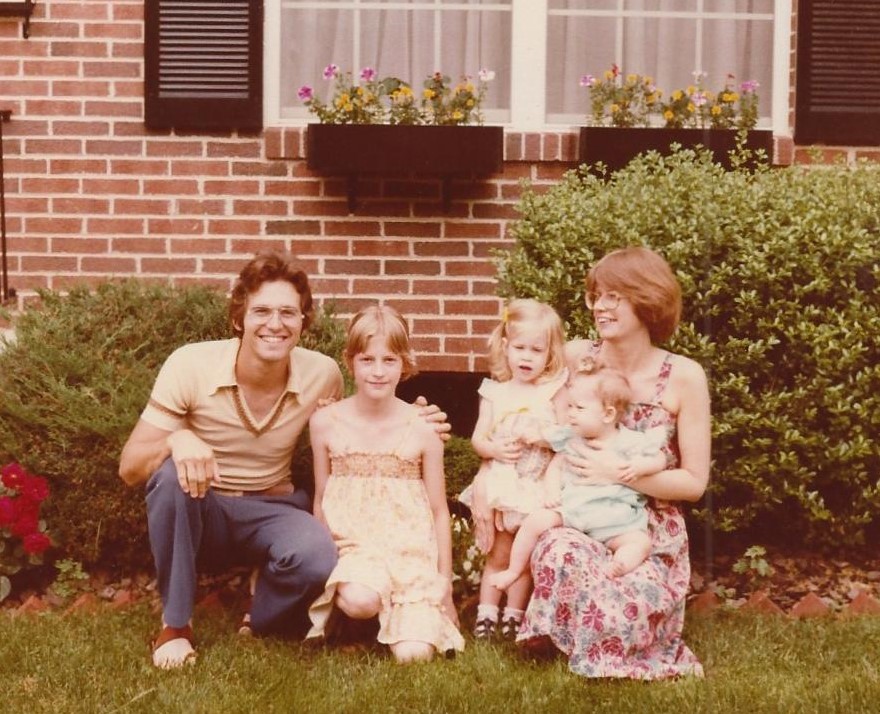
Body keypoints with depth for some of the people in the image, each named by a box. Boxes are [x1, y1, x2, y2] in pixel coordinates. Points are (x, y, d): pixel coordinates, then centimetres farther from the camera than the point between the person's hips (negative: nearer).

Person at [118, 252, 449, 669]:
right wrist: (176, 439, -38)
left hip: (271, 512, 1)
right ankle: (175, 624, -15)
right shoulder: (191, 365, -18)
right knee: (171, 474, -35)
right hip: (197, 514, -1)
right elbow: (129, 468, -17)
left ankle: (262, 620, 2)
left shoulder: (322, 375, -11)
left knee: (318, 557, -33)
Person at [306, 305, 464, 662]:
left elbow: (439, 511, 6)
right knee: (360, 600, -35)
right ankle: (338, 594, 1)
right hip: (351, 546, 0)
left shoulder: (423, 428, -1)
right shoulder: (325, 423, 1)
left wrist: (444, 582, 6)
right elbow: (320, 501, 11)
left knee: (413, 652, -19)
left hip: (411, 551, 0)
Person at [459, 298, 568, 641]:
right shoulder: (494, 391, 5)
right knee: (497, 554, 8)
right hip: (499, 484, 2)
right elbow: (478, 438, 3)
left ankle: (514, 615, 15)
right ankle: (486, 613, 13)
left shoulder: (554, 390, -1)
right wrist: (495, 449, -15)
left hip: (538, 487, -2)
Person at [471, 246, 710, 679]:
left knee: (619, 622, -30)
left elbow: (694, 482, -3)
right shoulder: (577, 357, 0)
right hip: (577, 521, 1)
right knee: (559, 552, -37)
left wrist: (622, 473, -17)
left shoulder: (683, 377, -6)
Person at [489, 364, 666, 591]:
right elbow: (555, 466, 13)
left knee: (641, 542, -24)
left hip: (613, 520, -2)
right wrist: (553, 492, -5)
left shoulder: (629, 442, -4)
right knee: (535, 520, -12)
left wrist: (640, 466, -18)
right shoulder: (570, 439, 7)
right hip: (569, 508, 2)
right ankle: (514, 570, 3)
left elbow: (659, 460, 4)